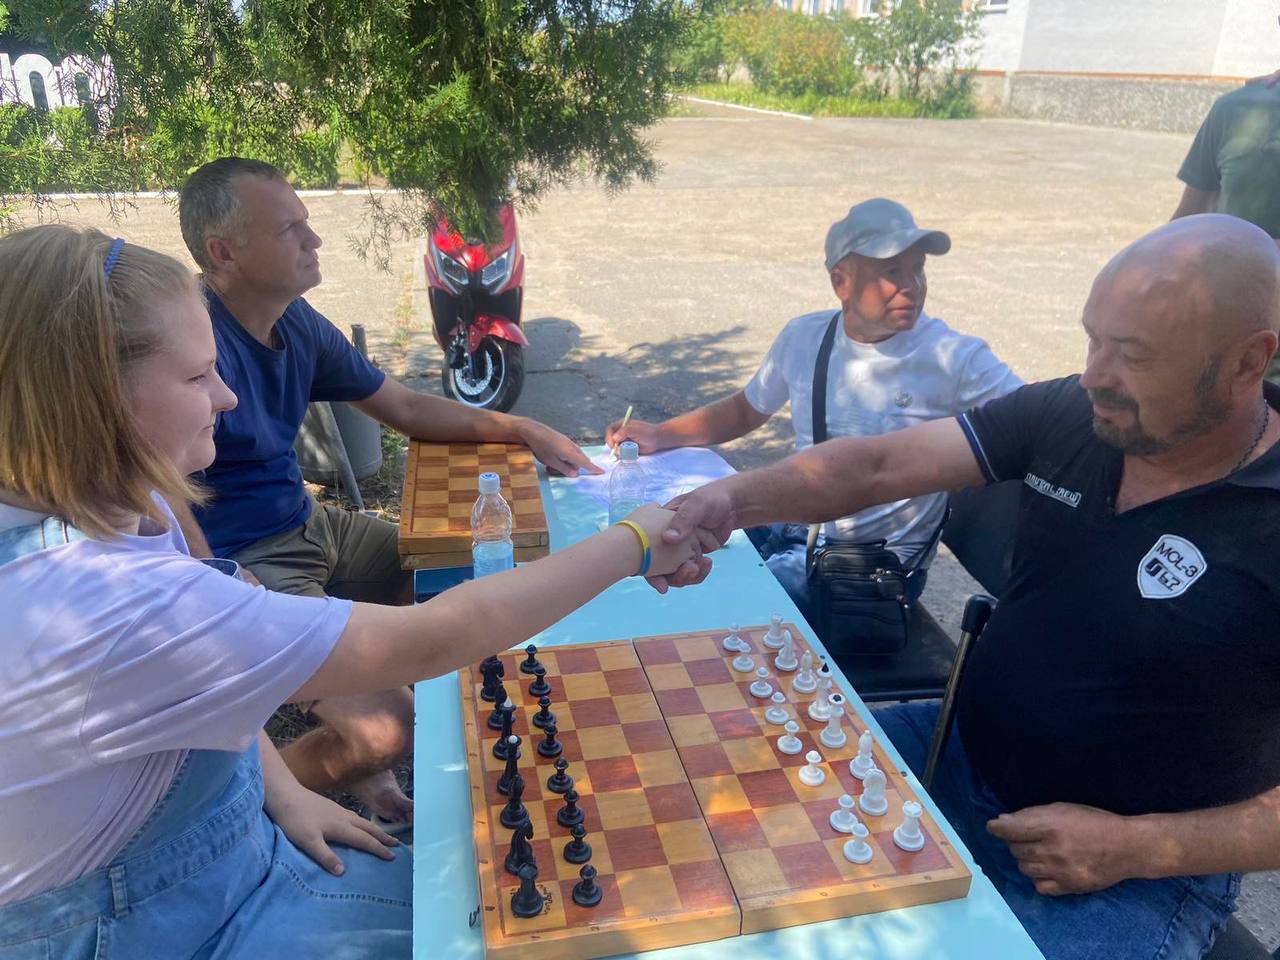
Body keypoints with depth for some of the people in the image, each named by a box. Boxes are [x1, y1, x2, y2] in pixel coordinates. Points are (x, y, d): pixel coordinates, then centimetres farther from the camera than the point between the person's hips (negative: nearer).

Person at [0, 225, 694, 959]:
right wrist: (634, 544, -26)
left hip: (223, 838, 8)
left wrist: (281, 789, -4)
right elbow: (425, 643, -35)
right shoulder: (95, 601, -37)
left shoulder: (107, 514, -6)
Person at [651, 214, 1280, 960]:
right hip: (966, 753, 5)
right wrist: (736, 498, -26)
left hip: (1147, 866, -4)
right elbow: (880, 467, -11)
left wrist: (1140, 848, -20)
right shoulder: (1066, 416, -8)